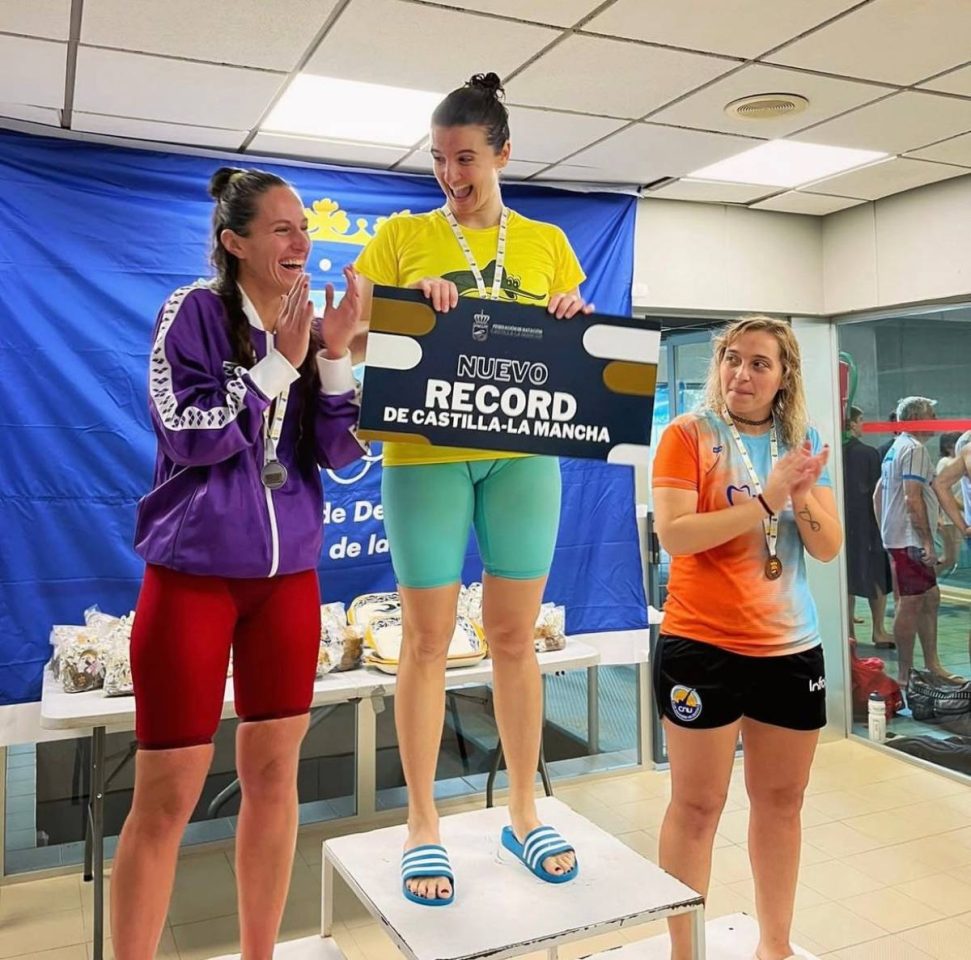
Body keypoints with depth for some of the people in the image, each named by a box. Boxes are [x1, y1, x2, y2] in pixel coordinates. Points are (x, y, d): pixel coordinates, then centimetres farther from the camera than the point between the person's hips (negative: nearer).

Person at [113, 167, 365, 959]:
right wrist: (279, 363, -15)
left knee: (274, 773, 12)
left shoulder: (312, 330, 8)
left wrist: (336, 356, -10)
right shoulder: (193, 311, -5)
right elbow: (190, 435, -15)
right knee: (168, 792, 1)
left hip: (288, 572, 5)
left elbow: (340, 454, 1)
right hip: (195, 569, -4)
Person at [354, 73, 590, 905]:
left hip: (523, 455, 2)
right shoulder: (403, 235, 7)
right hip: (425, 454, -2)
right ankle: (423, 825, 17)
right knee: (428, 638, 2)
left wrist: (573, 319, -8)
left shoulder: (546, 242, 13)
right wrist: (410, 302, -16)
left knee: (515, 636, 8)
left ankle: (524, 812, 23)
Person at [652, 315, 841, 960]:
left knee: (781, 800, 16)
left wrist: (801, 495, -14)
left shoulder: (804, 442, 7)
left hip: (792, 648, 5)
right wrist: (764, 502, -22)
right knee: (697, 805, 4)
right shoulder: (689, 435, -7)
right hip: (703, 647, -5)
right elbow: (673, 534, -19)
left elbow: (829, 548, 4)